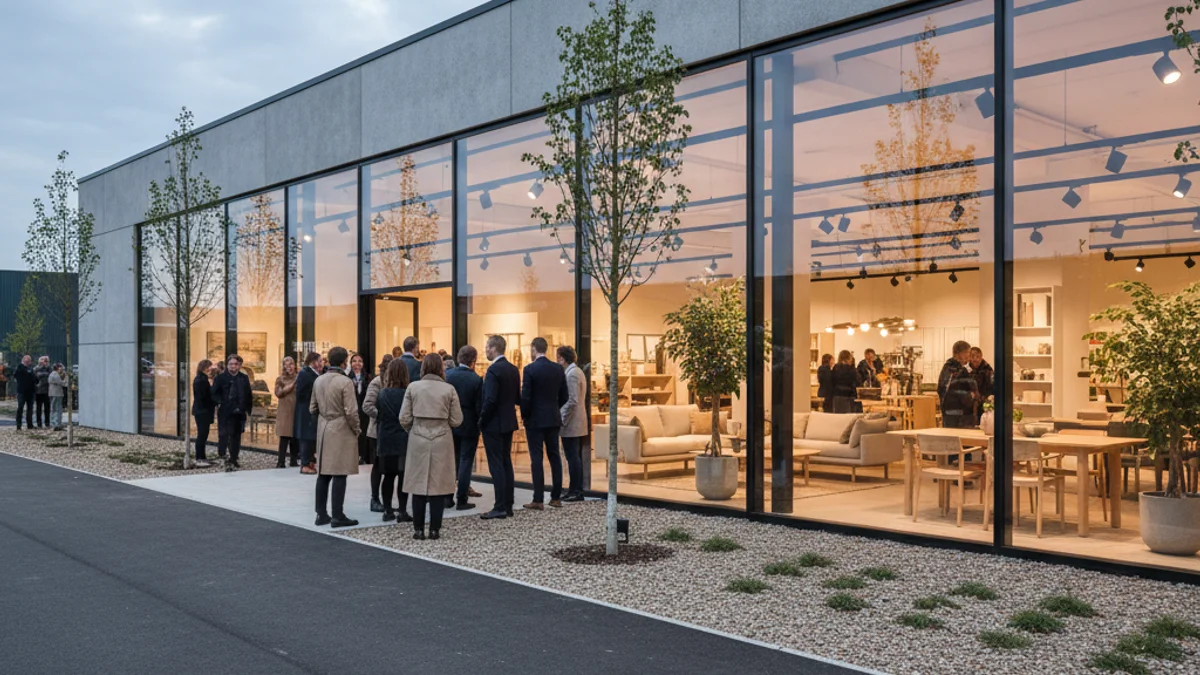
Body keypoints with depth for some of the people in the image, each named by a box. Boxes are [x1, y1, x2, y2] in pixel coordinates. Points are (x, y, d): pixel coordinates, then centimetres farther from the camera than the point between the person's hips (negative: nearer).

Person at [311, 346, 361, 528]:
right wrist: (356, 430, -3)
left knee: (323, 473, 11)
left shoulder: (318, 381, 6)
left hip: (323, 430, 7)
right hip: (341, 431, -7)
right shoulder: (345, 382, -15)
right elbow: (351, 412, -17)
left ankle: (321, 514, 15)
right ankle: (337, 516, -1)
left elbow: (312, 408, 12)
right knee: (339, 474, -3)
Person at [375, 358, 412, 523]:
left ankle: (388, 511, 12)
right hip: (404, 441, -3)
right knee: (403, 475, 1)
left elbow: (377, 417, 4)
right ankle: (402, 511, 1)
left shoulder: (381, 393, 0)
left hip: (386, 440, 3)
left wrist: (380, 436, 15)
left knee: (388, 476, 10)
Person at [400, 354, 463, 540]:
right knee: (438, 485, 5)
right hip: (441, 441, 0)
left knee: (419, 485, 7)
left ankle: (418, 529, 9)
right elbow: (456, 420, -3)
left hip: (418, 441, 1)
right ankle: (435, 529, 7)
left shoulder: (413, 387, -2)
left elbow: (404, 419, -2)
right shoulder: (449, 389, -3)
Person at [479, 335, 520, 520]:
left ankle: (500, 508, -2)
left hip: (493, 423, -8)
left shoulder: (493, 370, -17)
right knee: (506, 463, 13)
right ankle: (508, 505, 17)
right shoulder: (513, 369, 9)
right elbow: (517, 397, 12)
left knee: (496, 465, -4)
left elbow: (490, 400, -22)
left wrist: (481, 421, -10)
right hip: (509, 422, 9)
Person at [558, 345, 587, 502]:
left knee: (573, 458, -5)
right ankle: (576, 490, 18)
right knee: (576, 457, 13)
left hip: (571, 424, -10)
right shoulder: (577, 371, 15)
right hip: (579, 423, 10)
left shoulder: (571, 374, -15)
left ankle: (576, 491, -1)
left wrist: (562, 420, -16)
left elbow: (572, 401, -21)